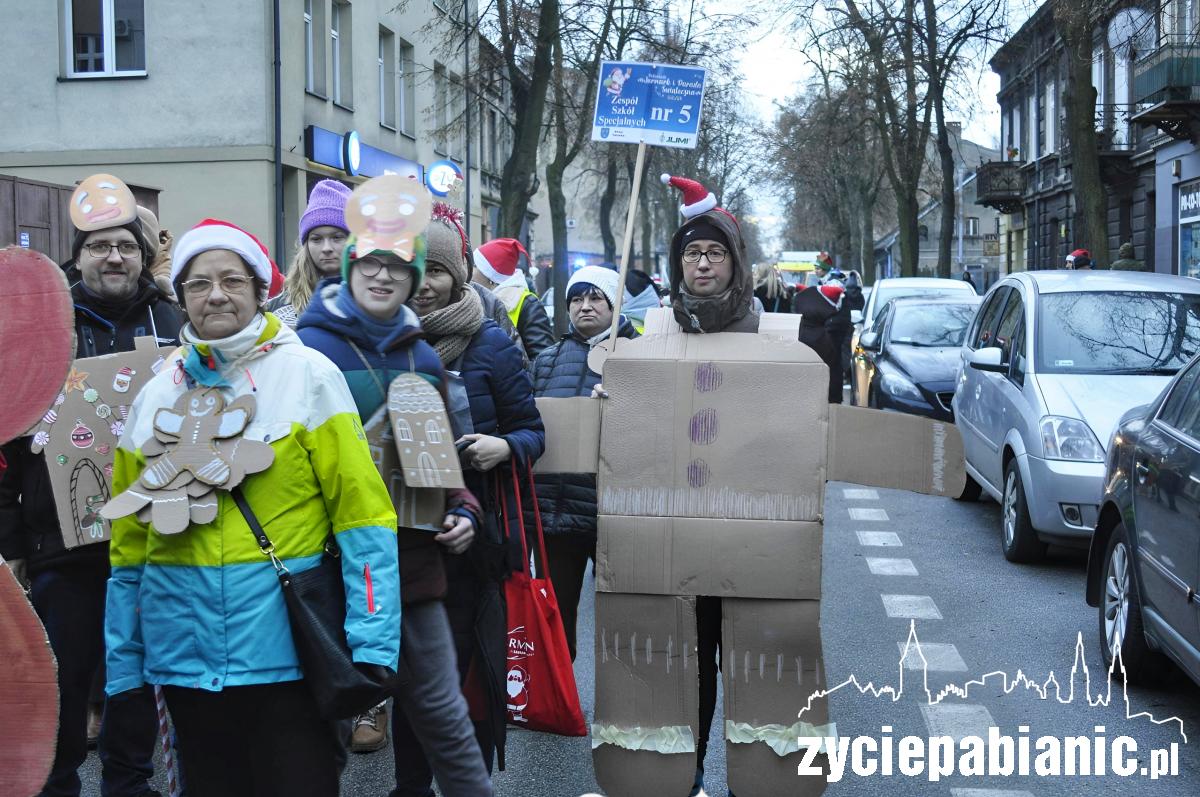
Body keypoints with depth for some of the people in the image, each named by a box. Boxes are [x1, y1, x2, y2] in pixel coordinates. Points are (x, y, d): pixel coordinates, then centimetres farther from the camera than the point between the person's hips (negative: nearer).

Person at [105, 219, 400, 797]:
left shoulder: (308, 375, -3)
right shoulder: (157, 395, 8)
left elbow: (361, 511, -8)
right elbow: (129, 540, 11)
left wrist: (372, 644, -15)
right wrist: (123, 667, 10)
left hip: (286, 655, -4)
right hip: (186, 657, 4)